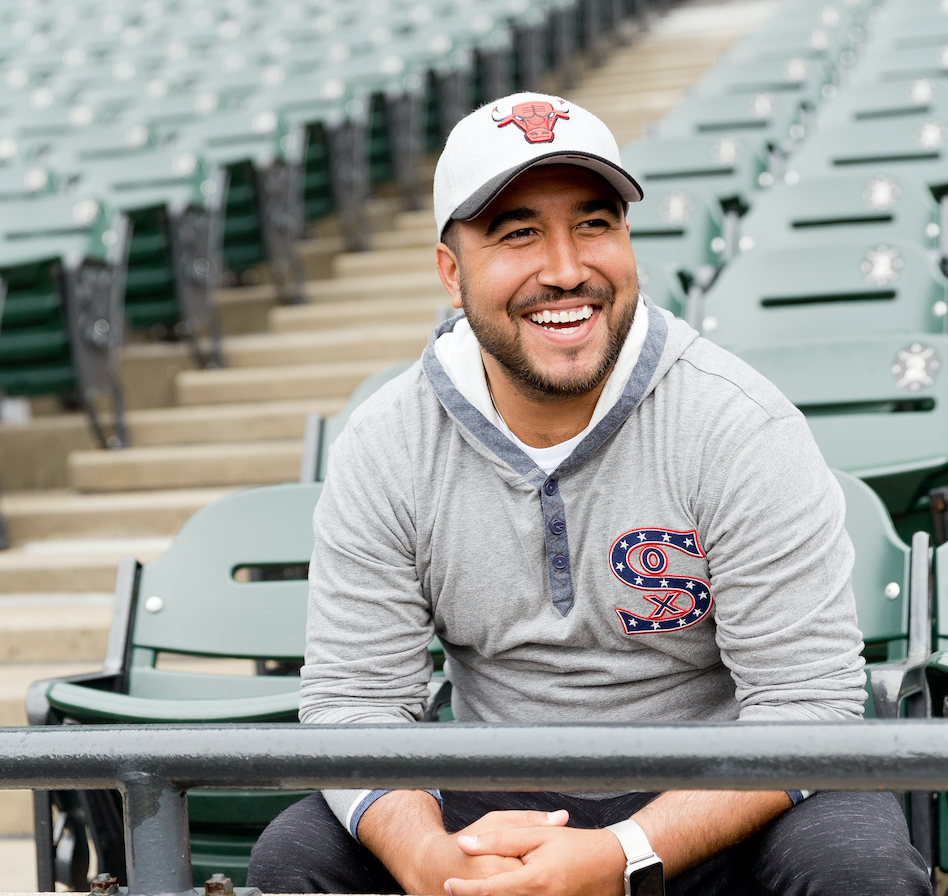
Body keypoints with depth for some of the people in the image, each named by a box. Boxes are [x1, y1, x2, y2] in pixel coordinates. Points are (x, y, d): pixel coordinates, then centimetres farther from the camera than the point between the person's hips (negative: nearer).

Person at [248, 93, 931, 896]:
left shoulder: (744, 430, -16)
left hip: (708, 804, -2)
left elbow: (808, 701, -20)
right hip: (500, 806, 3)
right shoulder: (384, 449, -7)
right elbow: (354, 695, -8)